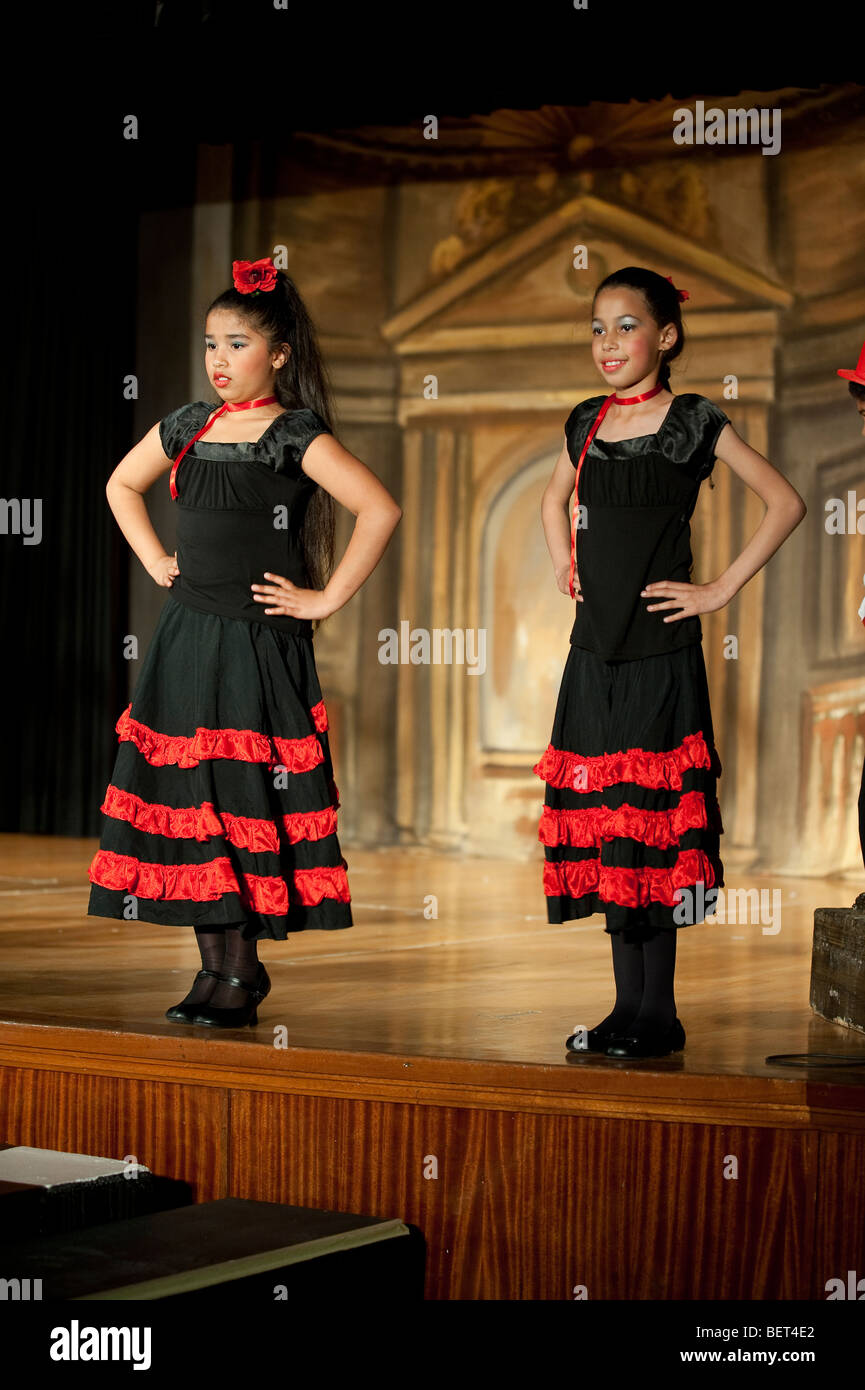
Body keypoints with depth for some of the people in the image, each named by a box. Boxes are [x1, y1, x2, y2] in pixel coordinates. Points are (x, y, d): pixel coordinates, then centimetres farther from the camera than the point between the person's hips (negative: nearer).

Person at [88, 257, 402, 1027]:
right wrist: (155, 560, 15)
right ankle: (218, 966, 14)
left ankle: (243, 972, 4)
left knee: (250, 800, -4)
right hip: (186, 638, 6)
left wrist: (328, 598, -15)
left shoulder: (296, 436, -8)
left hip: (261, 645, -6)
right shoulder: (187, 427, 10)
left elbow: (381, 510, -18)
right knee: (186, 795, 5)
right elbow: (122, 484, 27)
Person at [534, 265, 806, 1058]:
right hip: (595, 652, 6)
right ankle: (627, 1006, 13)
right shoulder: (587, 424, 12)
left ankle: (658, 1015, -1)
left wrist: (723, 590, -9)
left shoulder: (693, 423, -4)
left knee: (652, 820, -7)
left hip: (662, 656, -6)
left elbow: (786, 503, -5)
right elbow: (555, 498, 31)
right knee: (601, 823, 5)